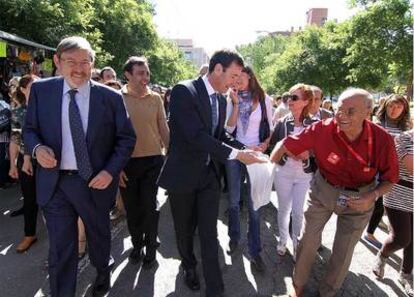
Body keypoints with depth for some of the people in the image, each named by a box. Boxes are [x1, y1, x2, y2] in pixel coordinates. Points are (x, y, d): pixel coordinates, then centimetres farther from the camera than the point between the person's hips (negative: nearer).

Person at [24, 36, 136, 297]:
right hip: (54, 183, 0)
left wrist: (111, 171, -15)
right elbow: (30, 129, 8)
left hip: (95, 182, 0)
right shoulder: (41, 90, -2)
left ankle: (103, 271, 55)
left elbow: (126, 138, -3)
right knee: (60, 248, 9)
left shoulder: (111, 97, -8)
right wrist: (37, 147, -15)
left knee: (99, 236, 23)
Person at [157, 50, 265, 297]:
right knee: (185, 229, 17)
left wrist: (245, 148, -5)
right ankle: (189, 266, 45)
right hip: (184, 174, -4)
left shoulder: (221, 99, 6)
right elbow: (195, 135, -27)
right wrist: (236, 154, -25)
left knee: (209, 233, 7)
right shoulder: (184, 91, -18)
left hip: (210, 174, 5)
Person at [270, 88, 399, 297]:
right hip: (323, 190, 0)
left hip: (359, 199, 1)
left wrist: (372, 196, -27)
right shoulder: (322, 129, -24)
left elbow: (389, 179, -9)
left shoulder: (382, 139, -23)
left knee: (343, 252, 13)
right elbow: (286, 145, -17)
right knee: (307, 240, 8)